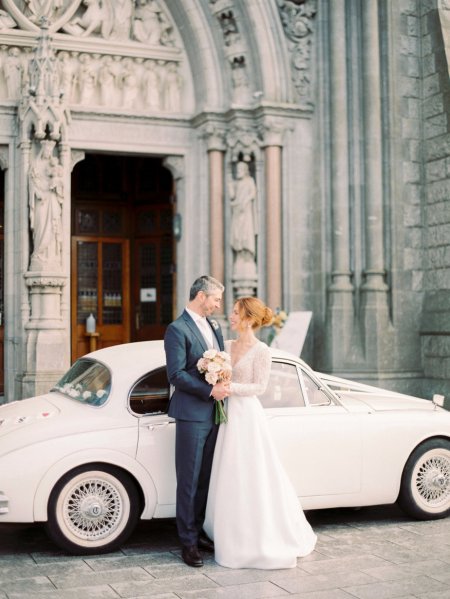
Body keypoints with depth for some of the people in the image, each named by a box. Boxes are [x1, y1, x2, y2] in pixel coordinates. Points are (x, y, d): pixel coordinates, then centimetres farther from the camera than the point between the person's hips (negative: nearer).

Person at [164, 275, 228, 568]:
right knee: (189, 481, 1)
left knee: (206, 479, 13)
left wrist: (224, 384, 1)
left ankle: (199, 532, 24)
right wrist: (210, 390, -19)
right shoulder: (177, 329, -11)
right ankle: (189, 542, 9)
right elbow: (176, 375, -16)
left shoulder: (214, 326, 14)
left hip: (213, 414, 7)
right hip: (192, 415, -7)